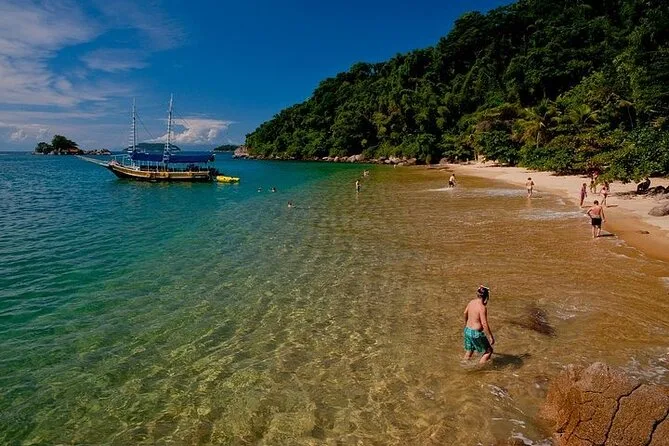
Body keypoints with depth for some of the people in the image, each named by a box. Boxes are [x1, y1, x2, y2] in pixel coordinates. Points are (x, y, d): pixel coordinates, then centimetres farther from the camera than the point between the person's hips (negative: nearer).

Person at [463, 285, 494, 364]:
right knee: (488, 351, 12)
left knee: (468, 352, 21)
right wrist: (491, 337, -15)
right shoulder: (482, 307, -22)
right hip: (476, 333, -7)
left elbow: (465, 313, 18)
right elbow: (484, 324, -24)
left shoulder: (471, 302, 1)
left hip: (467, 330, 7)